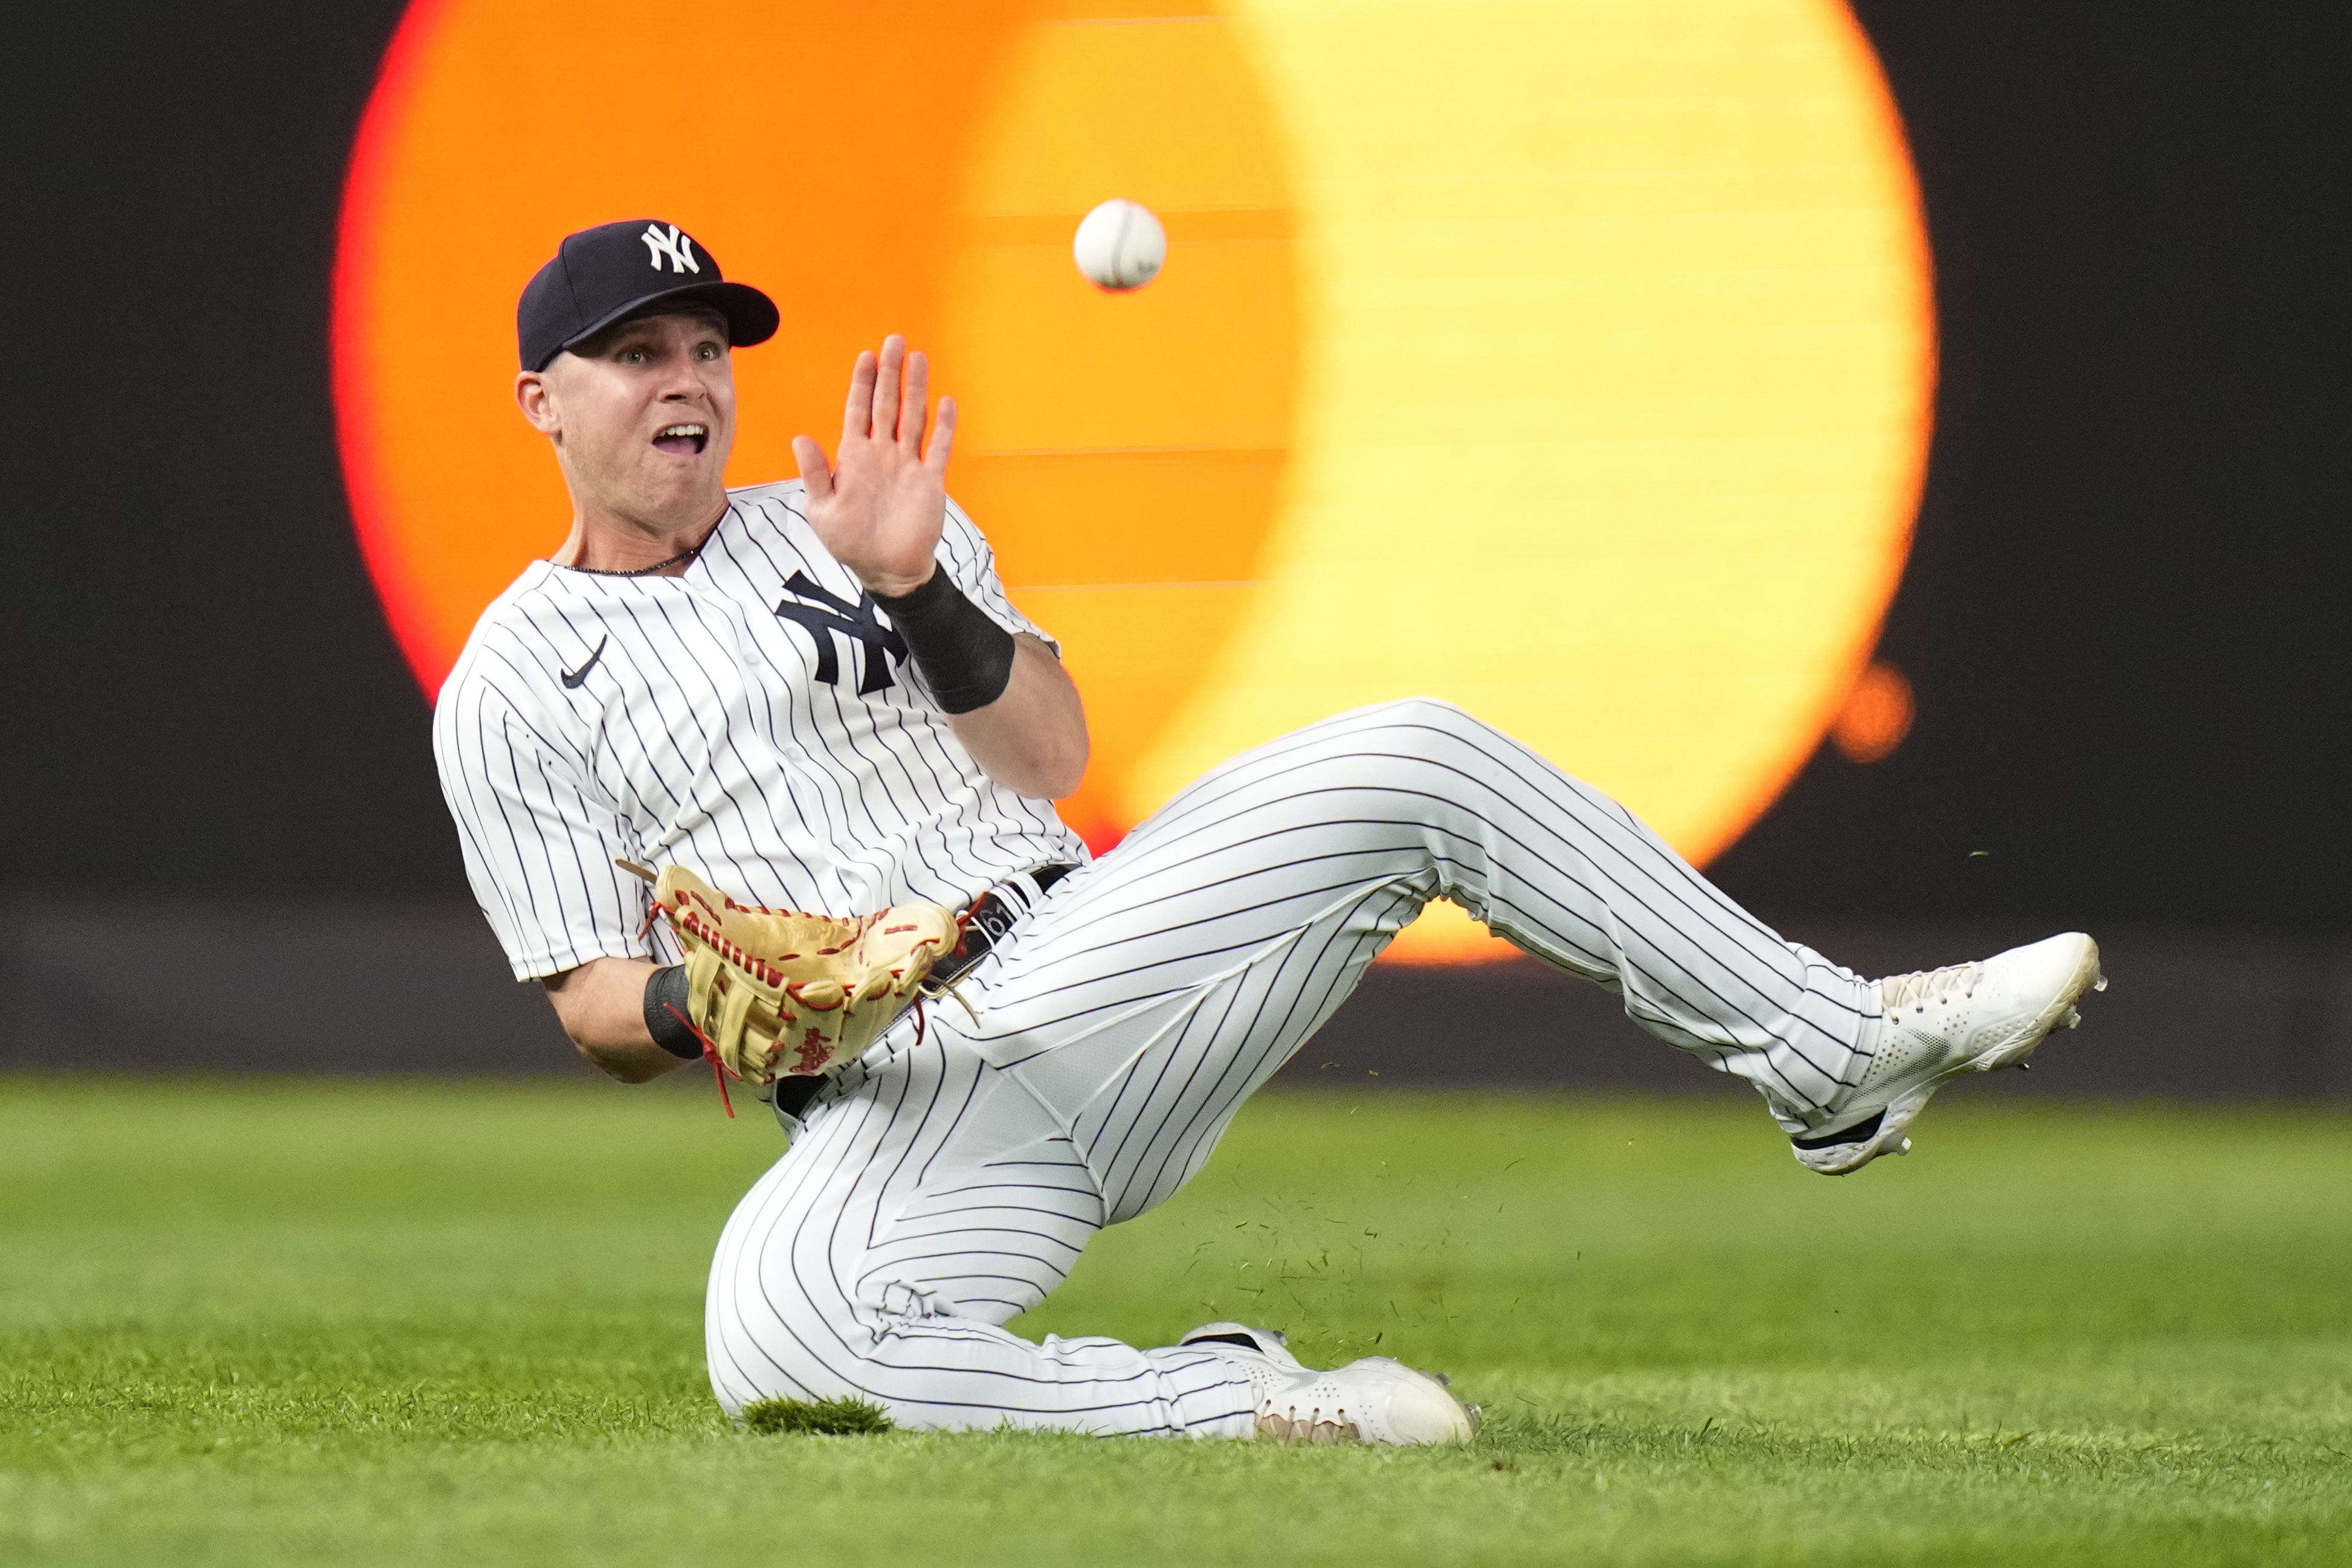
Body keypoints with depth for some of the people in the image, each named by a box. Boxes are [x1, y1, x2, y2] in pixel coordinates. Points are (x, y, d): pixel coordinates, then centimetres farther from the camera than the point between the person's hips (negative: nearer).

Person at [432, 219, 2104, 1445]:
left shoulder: (853, 517, 18)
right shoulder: (509, 687, 7)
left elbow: (1055, 754, 7)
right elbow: (593, 1009, 3)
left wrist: (916, 586, -9)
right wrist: (697, 1003, -20)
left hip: (1079, 963, 4)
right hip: (889, 1117, -4)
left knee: (1415, 764, -13)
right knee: (772, 1332, -38)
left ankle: (1837, 1058, -5)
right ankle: (1231, 1402, -26)